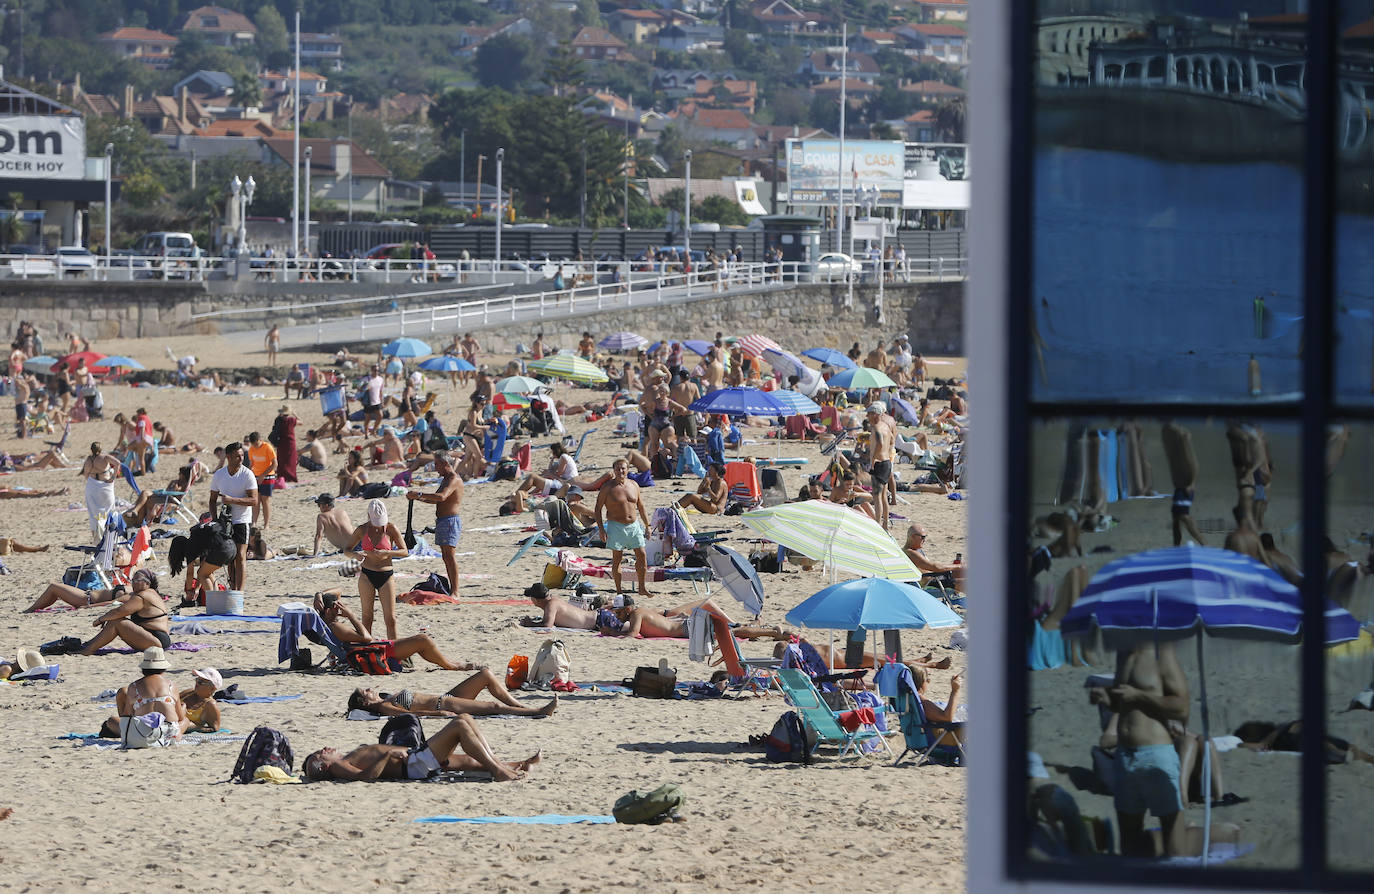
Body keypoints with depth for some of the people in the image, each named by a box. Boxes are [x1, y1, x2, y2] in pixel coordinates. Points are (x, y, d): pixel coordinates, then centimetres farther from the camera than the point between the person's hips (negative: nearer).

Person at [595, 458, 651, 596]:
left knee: (642, 555, 3)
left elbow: (641, 507, 18)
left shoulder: (634, 486, 8)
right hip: (616, 526, -4)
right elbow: (598, 508, -4)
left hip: (634, 525, 4)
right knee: (617, 558, -1)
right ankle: (618, 590, 6)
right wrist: (601, 529, -11)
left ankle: (642, 588, 15)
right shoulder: (608, 488, -6)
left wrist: (647, 525, 17)